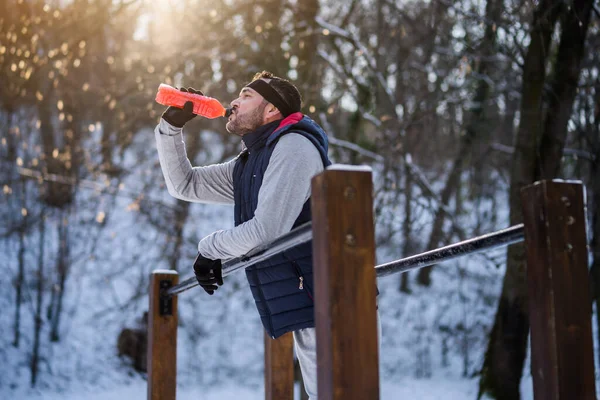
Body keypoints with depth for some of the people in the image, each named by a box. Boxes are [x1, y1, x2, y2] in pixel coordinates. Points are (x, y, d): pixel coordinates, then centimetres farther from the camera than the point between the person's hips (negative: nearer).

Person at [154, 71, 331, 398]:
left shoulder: (293, 145, -12)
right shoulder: (248, 164, 18)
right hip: (307, 307, 10)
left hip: (323, 301, -10)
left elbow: (267, 230, -21)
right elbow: (183, 184, 25)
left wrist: (209, 249, -5)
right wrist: (172, 125, 12)